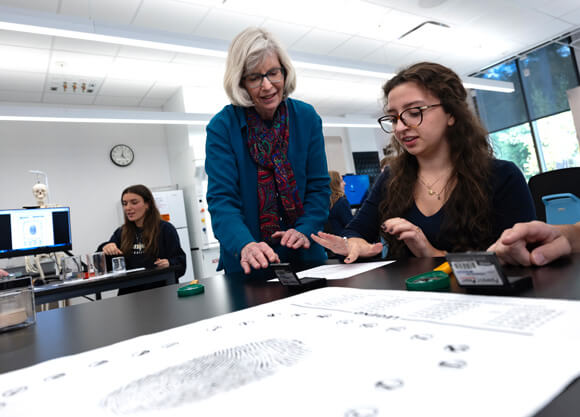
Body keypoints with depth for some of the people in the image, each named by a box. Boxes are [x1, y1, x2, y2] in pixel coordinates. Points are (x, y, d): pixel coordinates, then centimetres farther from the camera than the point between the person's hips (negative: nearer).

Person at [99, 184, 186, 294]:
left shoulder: (165, 229, 5)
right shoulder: (121, 233, 21)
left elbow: (180, 263, 4)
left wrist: (169, 264, -17)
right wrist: (106, 249, -3)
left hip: (161, 291, -3)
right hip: (129, 293, 4)